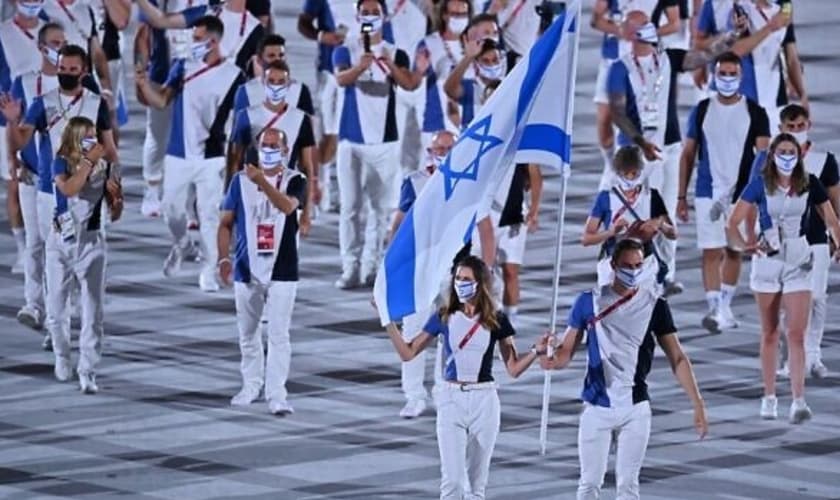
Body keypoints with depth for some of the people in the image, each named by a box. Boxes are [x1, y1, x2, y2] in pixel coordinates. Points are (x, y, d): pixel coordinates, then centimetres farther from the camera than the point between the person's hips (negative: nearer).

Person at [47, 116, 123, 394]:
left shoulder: (105, 167, -3)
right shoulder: (62, 163, -6)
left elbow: (114, 215, 1)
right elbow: (68, 188, -28)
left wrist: (116, 196, -19)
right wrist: (89, 161, -28)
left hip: (91, 241, 0)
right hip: (61, 240, 0)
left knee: (94, 310, -7)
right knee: (57, 304, 10)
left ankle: (88, 372, -5)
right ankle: (62, 357, 35)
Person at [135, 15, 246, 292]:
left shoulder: (233, 75, -6)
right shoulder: (183, 67, 3)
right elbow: (161, 101, 0)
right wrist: (144, 84, -17)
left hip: (211, 157, -3)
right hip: (178, 155, 3)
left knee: (209, 214, -2)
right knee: (171, 208, 12)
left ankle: (209, 270, 8)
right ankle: (180, 244, 41)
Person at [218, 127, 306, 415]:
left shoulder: (295, 181, -3)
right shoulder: (241, 180, 4)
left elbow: (287, 206, -25)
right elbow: (226, 223, 8)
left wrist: (262, 182, -38)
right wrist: (224, 258, -2)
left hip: (282, 272, -3)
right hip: (247, 270, 3)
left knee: (279, 335, -7)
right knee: (248, 333, 13)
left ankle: (276, 394, -9)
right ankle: (251, 386, 28)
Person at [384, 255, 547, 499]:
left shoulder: (496, 321, 1)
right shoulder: (444, 318, 2)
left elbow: (513, 368, 5)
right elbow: (408, 352, 5)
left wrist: (536, 351, -12)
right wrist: (388, 320, -4)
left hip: (484, 400, 1)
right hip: (451, 399, -1)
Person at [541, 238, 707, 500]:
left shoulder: (655, 305, -1)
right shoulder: (589, 301, -2)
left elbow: (677, 359, 1)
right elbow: (567, 350, 0)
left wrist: (698, 405, -5)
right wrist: (553, 359, -24)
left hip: (635, 409, 1)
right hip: (597, 407, -1)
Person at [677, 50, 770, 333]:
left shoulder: (755, 113, 0)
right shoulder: (702, 110, 4)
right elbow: (688, 154, 8)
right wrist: (681, 197, 5)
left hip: (741, 193, 1)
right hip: (708, 193, 0)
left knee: (733, 251, 11)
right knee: (711, 251, -10)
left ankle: (725, 307, 23)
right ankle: (715, 309, -16)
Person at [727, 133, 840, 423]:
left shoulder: (809, 184, 0)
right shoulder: (760, 185, -3)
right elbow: (733, 222, -3)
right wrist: (744, 244, -22)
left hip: (798, 262, 0)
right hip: (767, 261, 0)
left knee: (796, 334, -9)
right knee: (770, 333, 9)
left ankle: (798, 401, -14)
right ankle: (769, 397, 18)